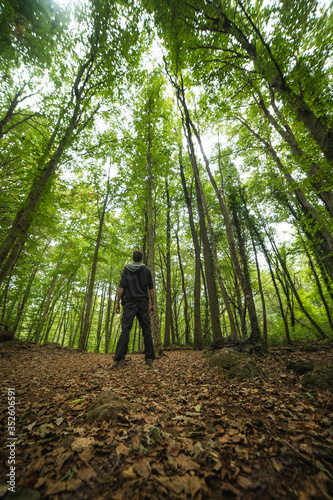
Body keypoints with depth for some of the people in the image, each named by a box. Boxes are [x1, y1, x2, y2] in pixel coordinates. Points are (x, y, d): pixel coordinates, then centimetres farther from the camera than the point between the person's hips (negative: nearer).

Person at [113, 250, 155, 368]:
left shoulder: (126, 269, 6)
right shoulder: (147, 270, 8)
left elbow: (122, 286, -3)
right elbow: (151, 288, 4)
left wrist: (117, 302, 0)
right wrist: (153, 304, 7)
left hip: (129, 302, -1)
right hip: (143, 302, 1)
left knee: (125, 329, -2)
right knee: (146, 329, 5)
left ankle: (119, 359, -8)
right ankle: (149, 359, 7)